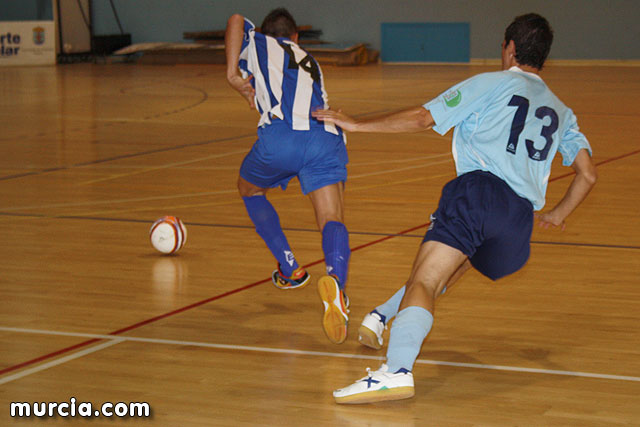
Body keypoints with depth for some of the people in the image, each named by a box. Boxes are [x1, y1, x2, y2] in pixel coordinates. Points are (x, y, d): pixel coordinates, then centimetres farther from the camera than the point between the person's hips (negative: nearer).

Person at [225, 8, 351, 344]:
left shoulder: (257, 43, 26)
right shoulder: (310, 62, 38)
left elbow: (236, 21, 6)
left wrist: (233, 74, 6)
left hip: (281, 137, -3)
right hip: (328, 136, 3)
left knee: (249, 189, 28)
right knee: (332, 219, -6)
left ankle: (290, 269, 26)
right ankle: (336, 280, -39)